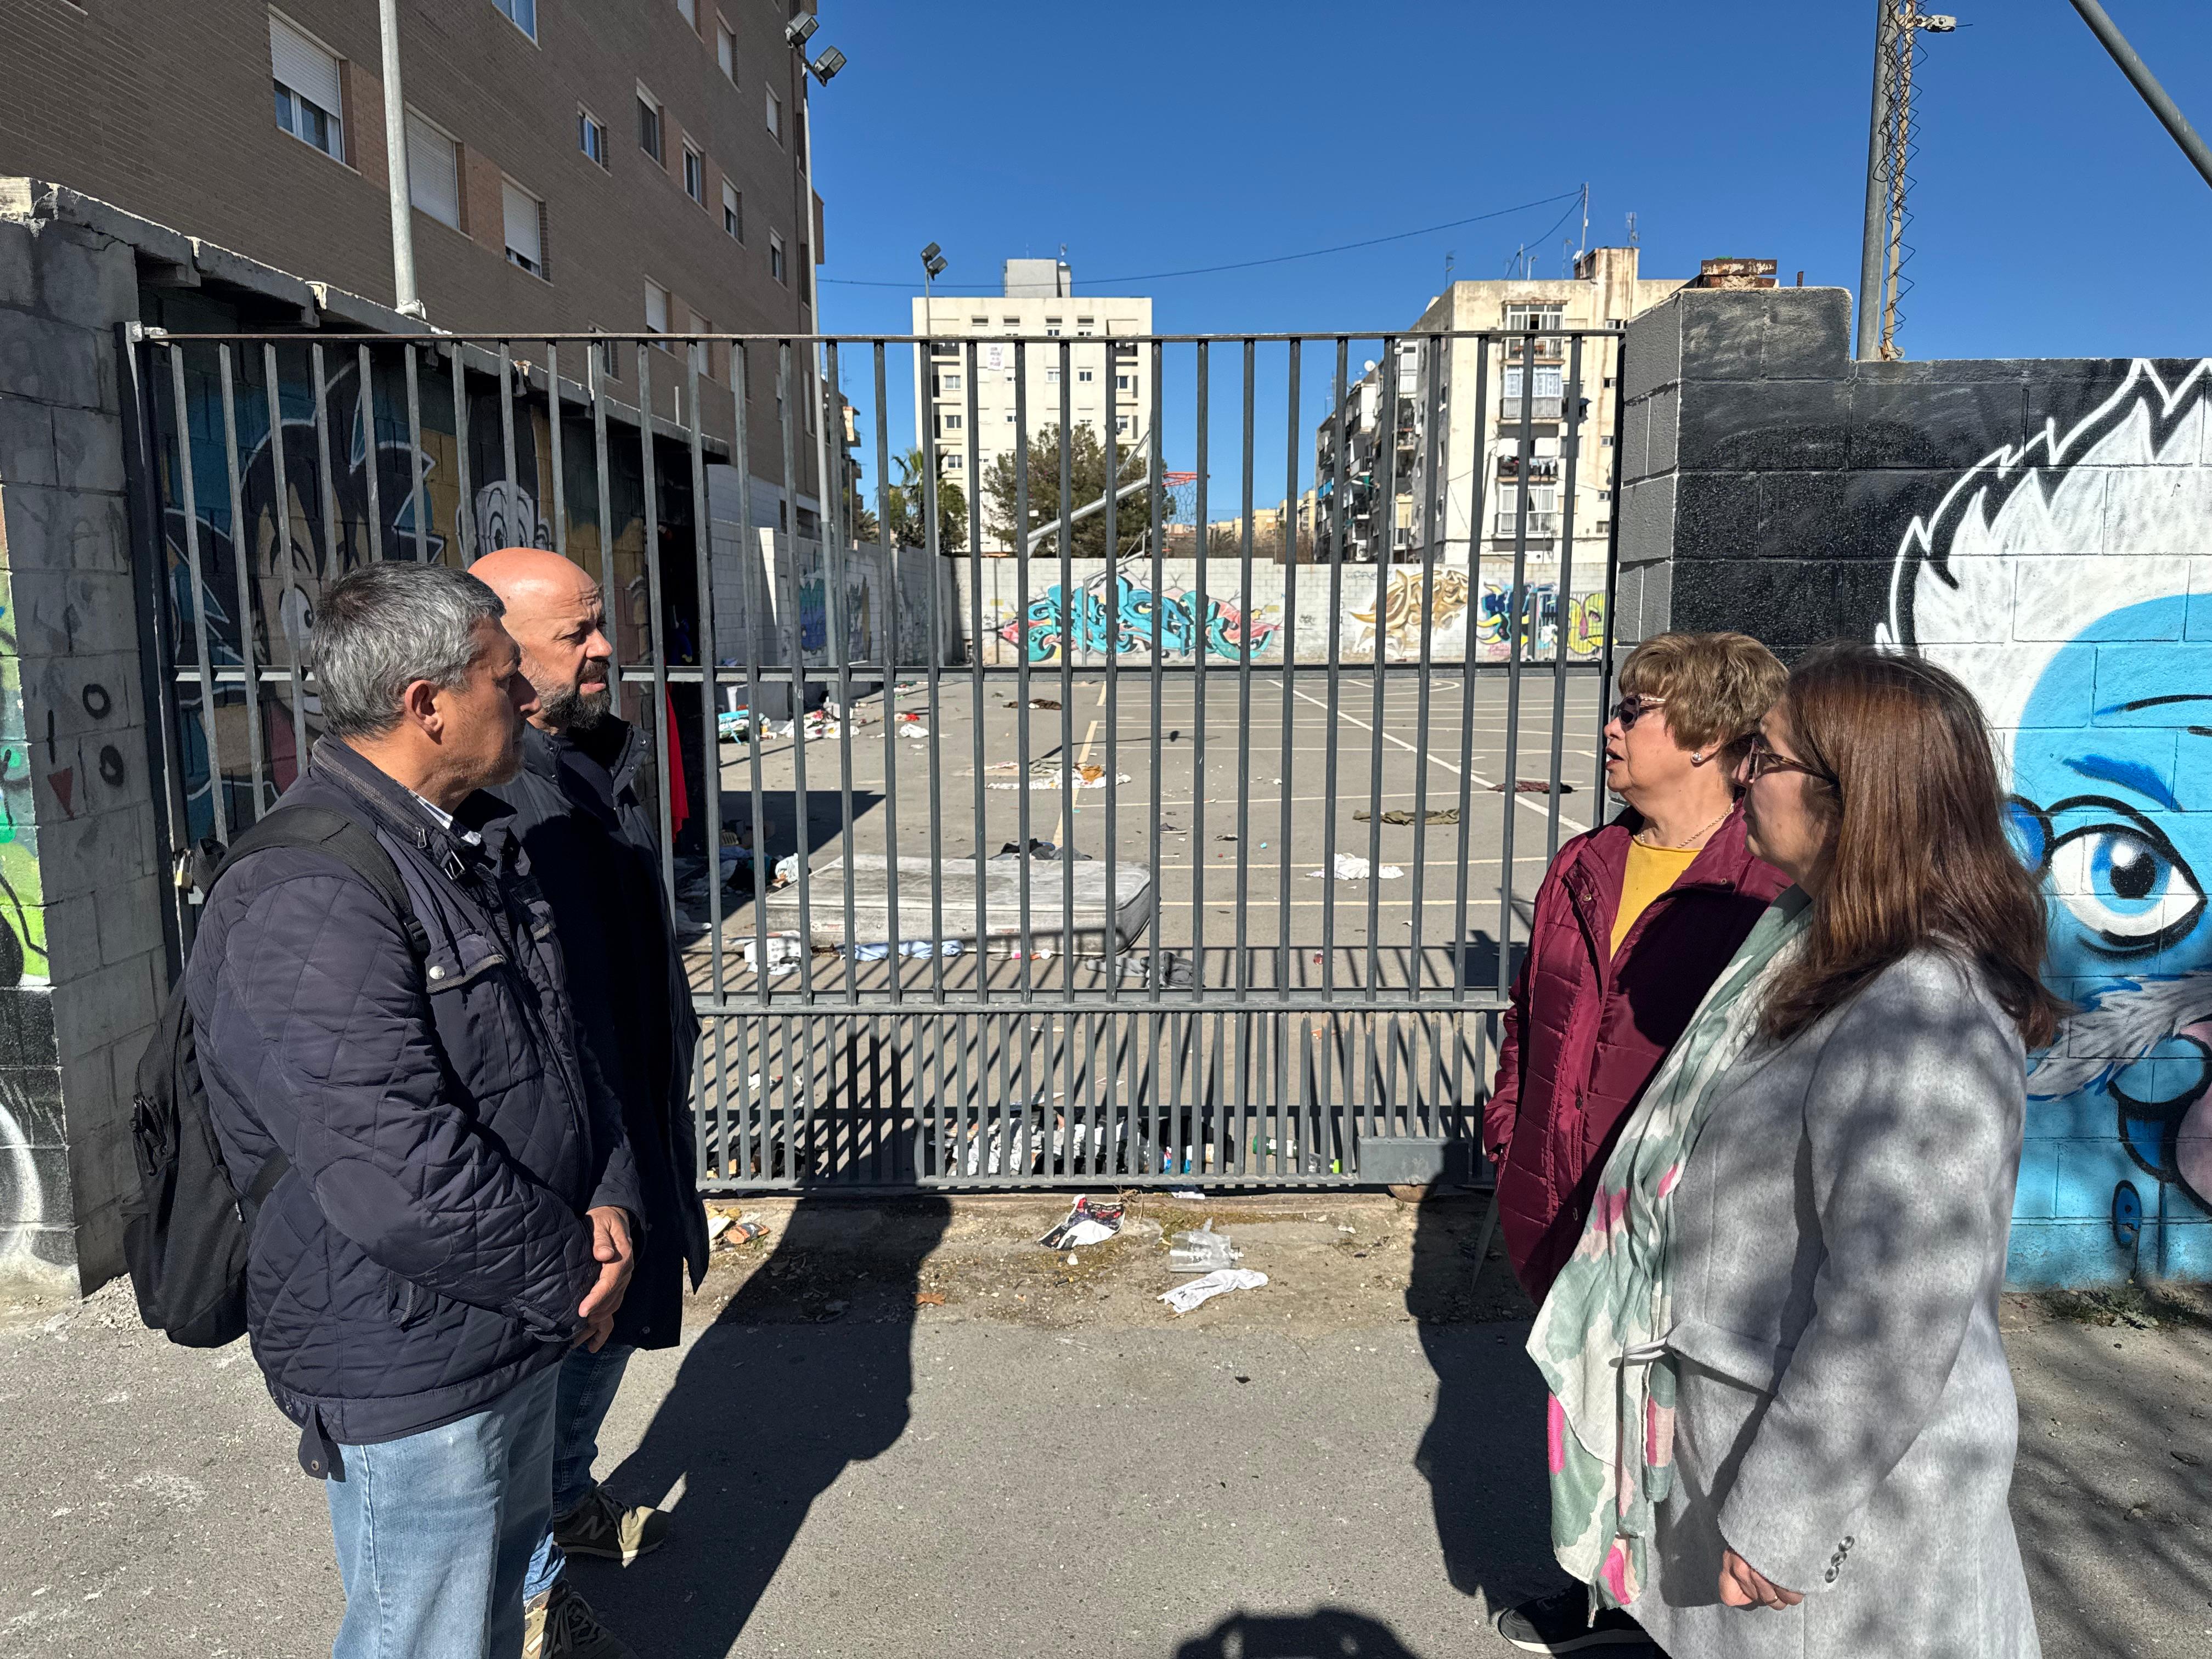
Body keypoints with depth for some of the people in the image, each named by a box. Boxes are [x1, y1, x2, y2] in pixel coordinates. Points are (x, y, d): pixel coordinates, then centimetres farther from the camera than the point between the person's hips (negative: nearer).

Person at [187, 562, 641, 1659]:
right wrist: (567, 1277, -17)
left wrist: (611, 1199, -3)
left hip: (524, 1324, 9)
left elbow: (561, 1044, 12)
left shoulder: (479, 846, 5)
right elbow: (405, 1180, -31)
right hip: (411, 1373, -9)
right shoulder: (305, 908, -27)